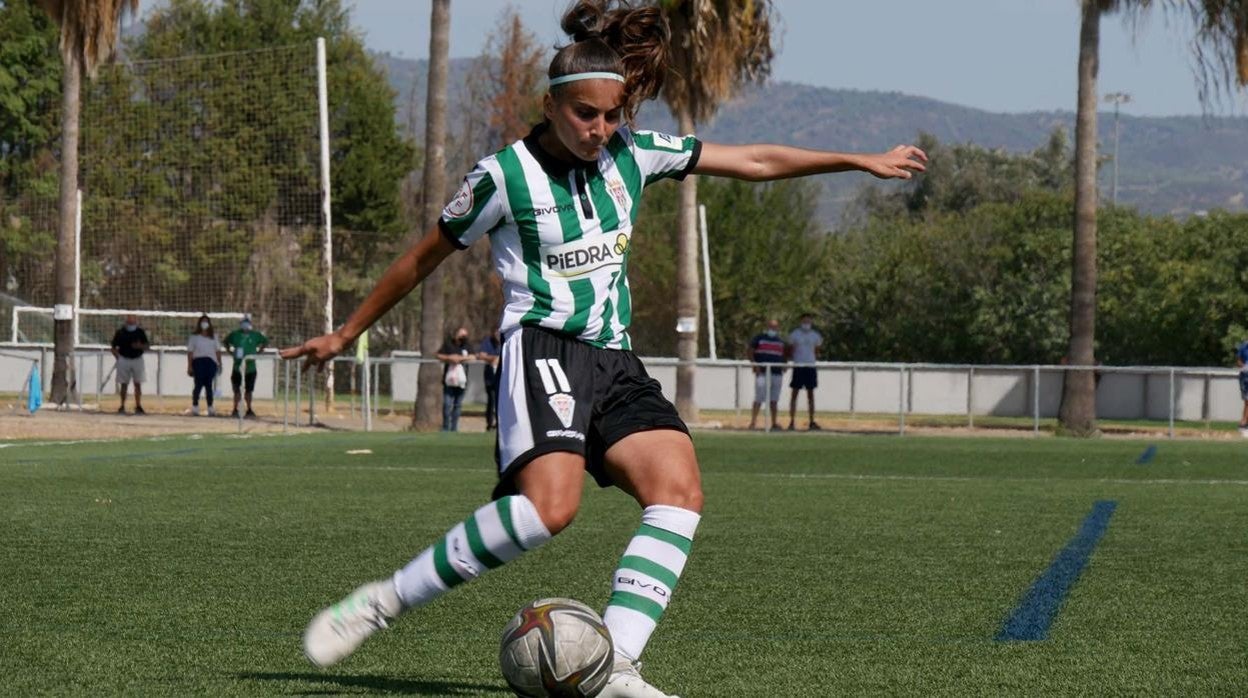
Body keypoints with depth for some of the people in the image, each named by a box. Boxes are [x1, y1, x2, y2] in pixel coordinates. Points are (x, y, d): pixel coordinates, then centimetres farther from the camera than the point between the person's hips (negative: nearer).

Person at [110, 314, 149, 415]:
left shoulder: (140, 332, 4)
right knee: (124, 384, 2)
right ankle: (122, 406, 9)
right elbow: (114, 347, 5)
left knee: (138, 384, 1)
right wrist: (118, 357, -6)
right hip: (124, 360, -1)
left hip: (137, 360, 1)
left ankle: (138, 406, 6)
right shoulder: (120, 332, 0)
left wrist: (140, 346, -14)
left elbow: (147, 346, 7)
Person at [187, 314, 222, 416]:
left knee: (209, 385, 1)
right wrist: (189, 366, -3)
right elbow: (190, 351, 3)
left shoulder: (213, 336, 14)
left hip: (211, 362, 2)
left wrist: (219, 363, 6)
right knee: (199, 384, -7)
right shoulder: (194, 336, 6)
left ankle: (210, 407, 2)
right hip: (198, 361, -2)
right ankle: (195, 407, 0)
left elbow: (217, 350, 14)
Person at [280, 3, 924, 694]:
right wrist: (346, 333, 13)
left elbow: (753, 161, 15)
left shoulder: (631, 153, 8)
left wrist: (860, 161, 15)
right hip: (542, 349, -7)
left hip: (614, 360, 7)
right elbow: (423, 257, 7)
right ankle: (381, 602, -21)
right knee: (550, 506, -30)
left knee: (680, 490, -17)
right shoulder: (506, 175, -6)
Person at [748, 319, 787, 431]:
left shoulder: (781, 341, 16)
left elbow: (785, 354, 25)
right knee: (759, 398, -10)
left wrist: (783, 365, 6)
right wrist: (755, 365, -12)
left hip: (777, 374, 5)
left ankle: (774, 423, 12)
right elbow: (750, 352, 0)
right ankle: (753, 422, -11)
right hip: (762, 372, -5)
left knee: (774, 400, 8)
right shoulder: (759, 338, 3)